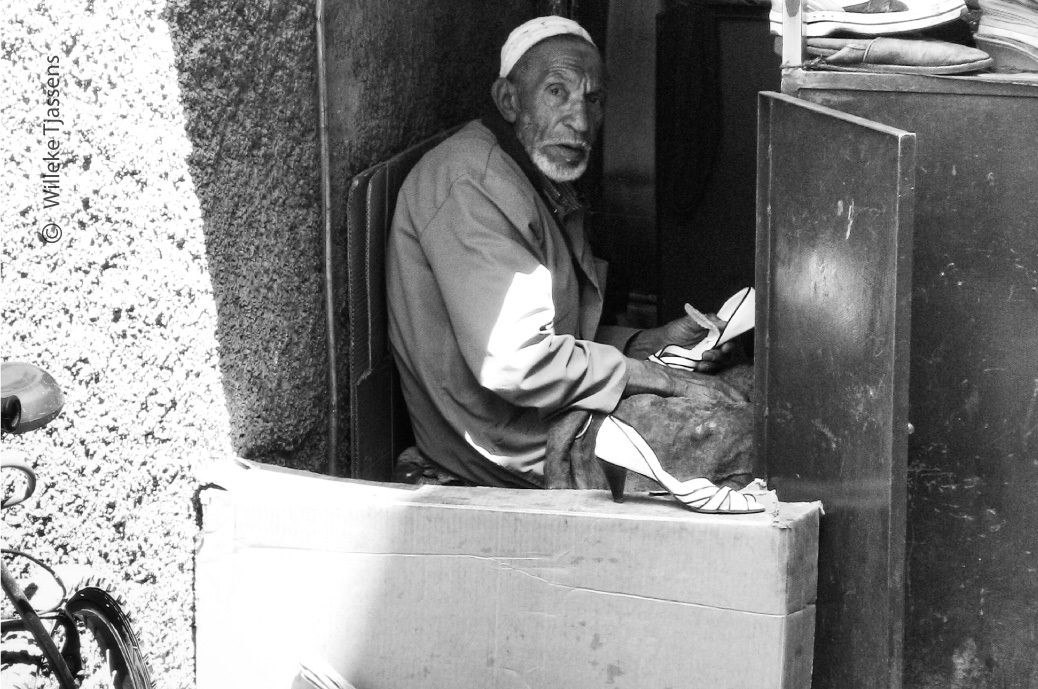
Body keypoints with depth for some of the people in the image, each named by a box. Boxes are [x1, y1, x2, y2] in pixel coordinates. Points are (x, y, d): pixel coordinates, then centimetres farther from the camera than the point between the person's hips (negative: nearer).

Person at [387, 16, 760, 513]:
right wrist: (666, 381, -21)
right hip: (512, 446, -10)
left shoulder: (551, 188, 15)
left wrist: (659, 342, 2)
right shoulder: (472, 184, -21)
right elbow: (514, 362, -28)